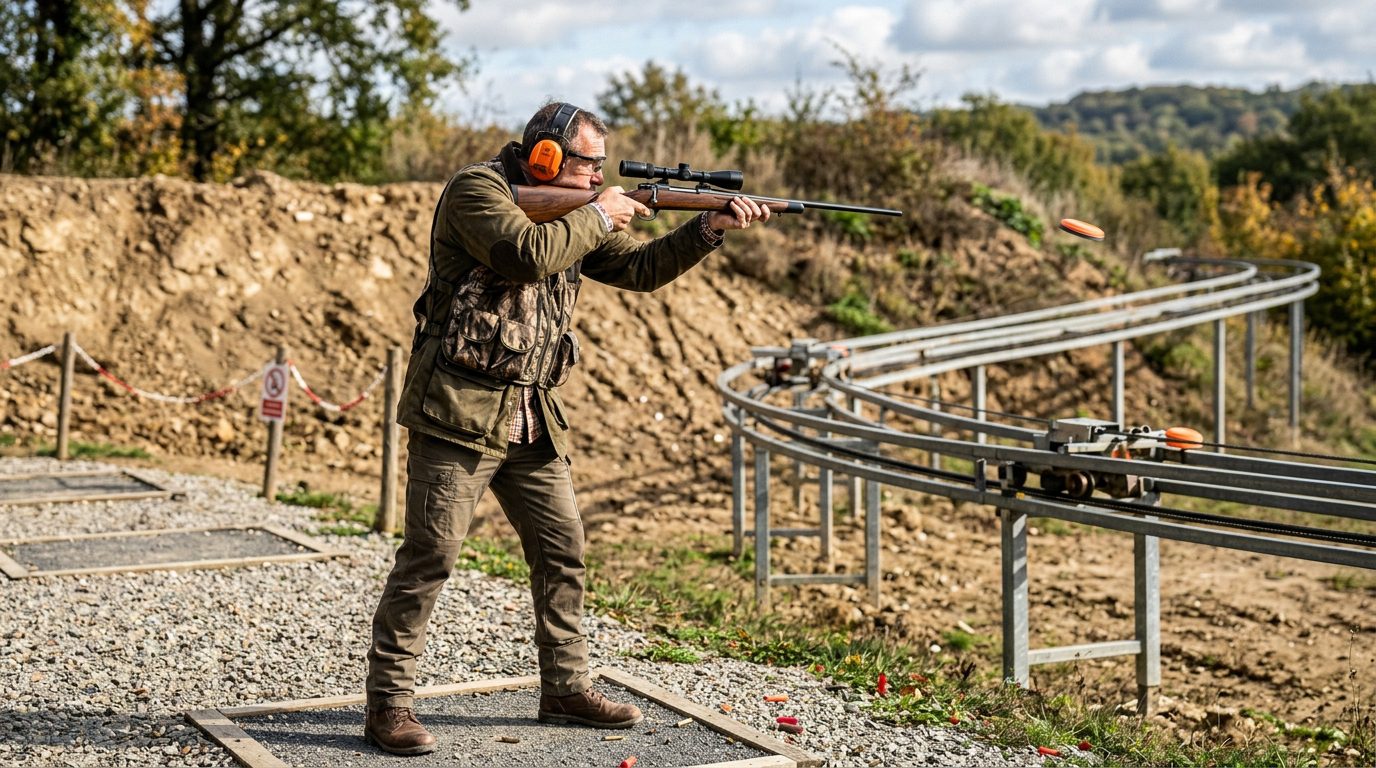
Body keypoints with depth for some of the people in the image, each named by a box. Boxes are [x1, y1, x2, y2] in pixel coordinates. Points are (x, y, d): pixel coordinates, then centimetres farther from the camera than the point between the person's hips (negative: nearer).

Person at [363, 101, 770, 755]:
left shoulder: (573, 215, 15)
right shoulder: (477, 190, -9)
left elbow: (640, 268, 15)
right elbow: (526, 254, -26)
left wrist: (711, 227, 3)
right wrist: (596, 218, -12)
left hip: (533, 418, 8)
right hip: (459, 408, -8)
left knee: (563, 551, 10)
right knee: (428, 556, -6)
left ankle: (565, 688, 23)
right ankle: (388, 703, 1)